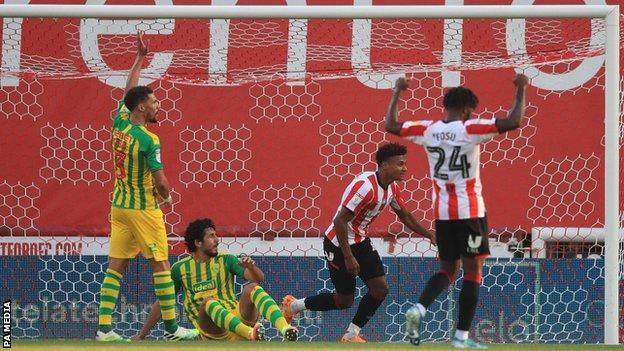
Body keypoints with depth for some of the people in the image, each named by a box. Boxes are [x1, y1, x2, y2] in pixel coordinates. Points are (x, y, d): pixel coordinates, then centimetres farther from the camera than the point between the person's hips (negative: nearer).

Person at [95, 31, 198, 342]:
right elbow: (160, 181, -17)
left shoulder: (120, 124, 2)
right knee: (161, 264, 0)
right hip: (144, 208, -7)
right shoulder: (148, 140, -17)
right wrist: (166, 197, 5)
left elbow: (128, 93, 19)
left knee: (116, 265, 5)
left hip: (119, 205, 7)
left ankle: (104, 328, 0)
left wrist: (140, 58, 25)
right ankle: (172, 328, 3)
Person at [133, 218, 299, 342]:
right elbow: (162, 303, 15)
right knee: (208, 301, -35)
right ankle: (250, 334, -60)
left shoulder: (226, 260, 11)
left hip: (237, 318, 2)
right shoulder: (180, 268, 9)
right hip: (209, 329, -2)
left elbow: (259, 279, -1)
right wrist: (141, 336, 15)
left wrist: (250, 266, -24)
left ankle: (285, 329, -50)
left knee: (252, 288, -25)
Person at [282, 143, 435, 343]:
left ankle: (352, 334, 6)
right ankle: (292, 305, 20)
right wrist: (348, 257, -26)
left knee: (380, 288, -5)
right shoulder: (365, 186, -29)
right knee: (344, 300, 0)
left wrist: (430, 236, 5)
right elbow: (340, 221, -28)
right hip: (339, 244, -8)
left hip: (360, 241, 8)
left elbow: (405, 216, 16)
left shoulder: (391, 188, 0)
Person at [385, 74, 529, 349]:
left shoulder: (427, 130, 1)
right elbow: (513, 122, -18)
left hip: (442, 212, 5)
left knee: (447, 270, 18)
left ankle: (419, 309, -8)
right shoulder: (469, 129, -12)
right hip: (470, 211, -5)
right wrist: (521, 89, -5)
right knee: (472, 272, 3)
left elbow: (391, 126, 15)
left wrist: (397, 93, 26)